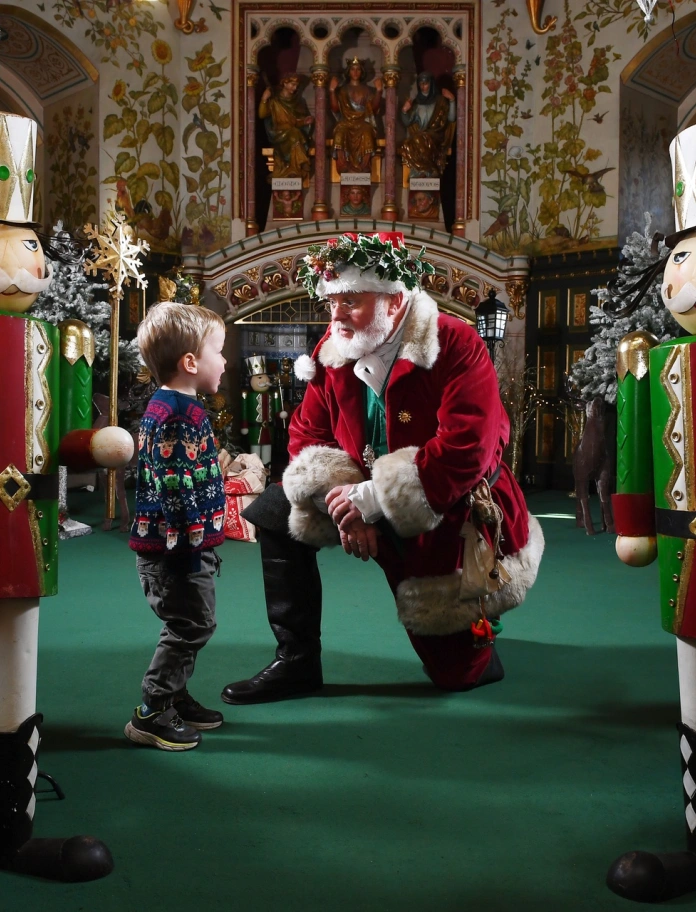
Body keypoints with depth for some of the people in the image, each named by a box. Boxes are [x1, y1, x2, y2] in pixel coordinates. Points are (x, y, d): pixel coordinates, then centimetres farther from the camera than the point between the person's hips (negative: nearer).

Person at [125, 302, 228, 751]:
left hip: (182, 546, 11)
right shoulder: (177, 415, -20)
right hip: (177, 548, -11)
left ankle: (176, 699, 32)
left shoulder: (168, 407, 14)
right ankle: (151, 715, 7)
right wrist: (191, 543, -22)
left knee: (193, 626, 19)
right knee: (190, 626, -2)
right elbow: (175, 485, -24)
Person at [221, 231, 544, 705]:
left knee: (459, 672, 1)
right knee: (276, 511, -4)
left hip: (453, 521, -5)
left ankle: (474, 616, 38)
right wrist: (346, 506, -18)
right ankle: (297, 662, 6)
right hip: (378, 513, 6)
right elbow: (307, 434, 0)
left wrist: (370, 498, -29)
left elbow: (467, 452, -32)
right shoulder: (333, 351, -4)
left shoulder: (456, 346, -24)